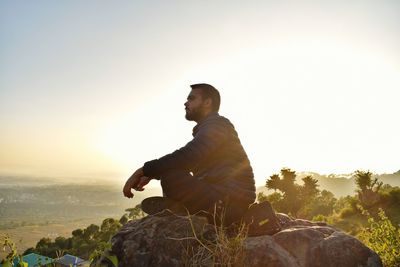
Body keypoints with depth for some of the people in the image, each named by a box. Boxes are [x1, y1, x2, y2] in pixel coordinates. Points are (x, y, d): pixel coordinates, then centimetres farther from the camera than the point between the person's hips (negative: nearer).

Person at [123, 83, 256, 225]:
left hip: (232, 201, -10)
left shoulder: (217, 123, -8)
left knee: (171, 179, -28)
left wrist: (144, 170, -18)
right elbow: (187, 161, 21)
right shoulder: (207, 128, 25)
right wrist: (151, 173, 7)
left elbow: (186, 157, -24)